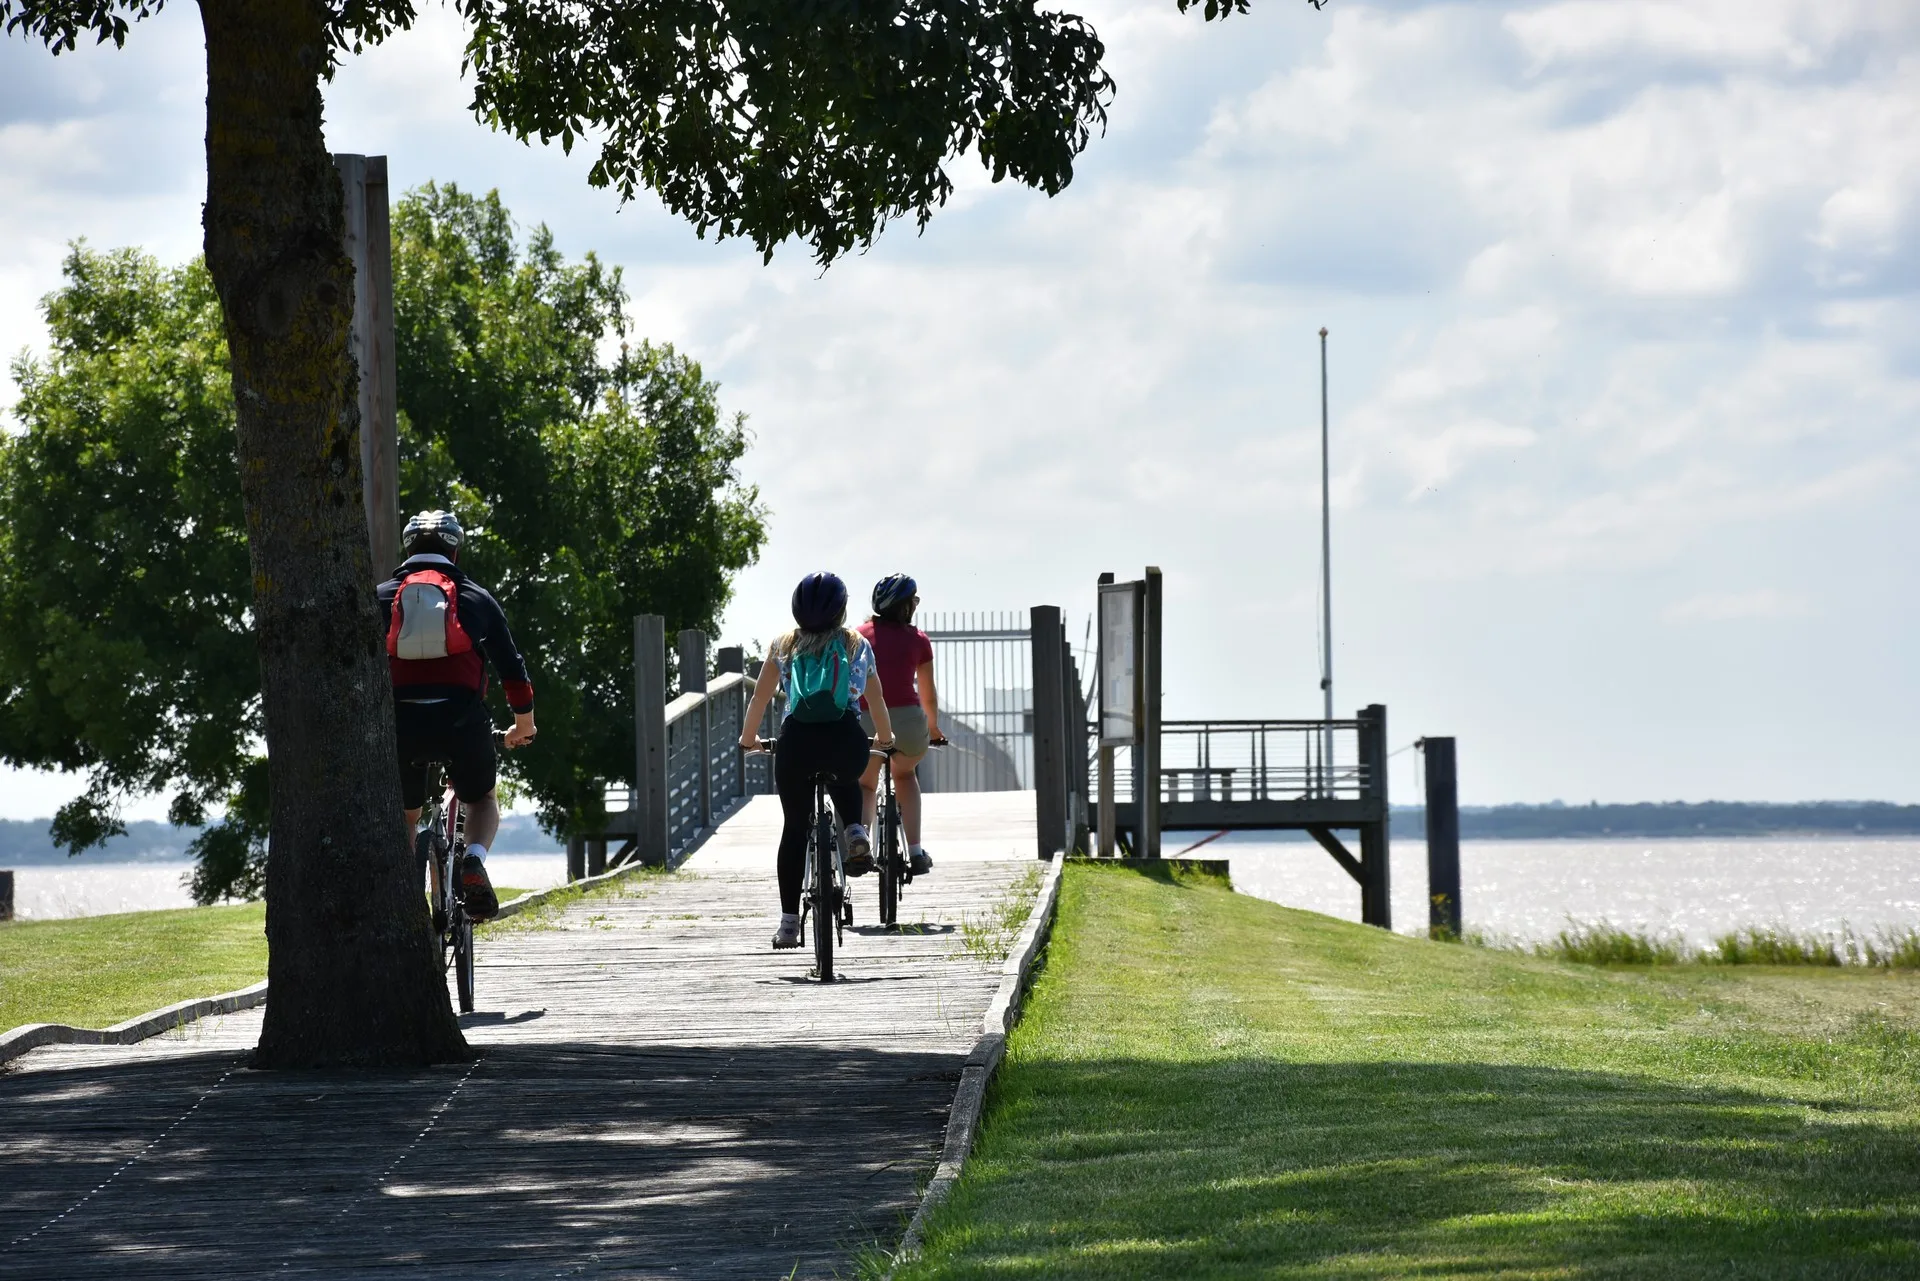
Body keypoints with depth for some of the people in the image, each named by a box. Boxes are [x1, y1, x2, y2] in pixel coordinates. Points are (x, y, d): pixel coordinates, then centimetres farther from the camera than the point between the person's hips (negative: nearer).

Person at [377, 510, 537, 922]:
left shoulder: (382, 598, 15)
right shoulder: (476, 598, 14)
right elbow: (512, 666, 18)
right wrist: (524, 722, 34)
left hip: (400, 724, 1)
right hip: (462, 721, -1)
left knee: (404, 815, 23)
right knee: (483, 800, 25)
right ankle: (474, 862, -4)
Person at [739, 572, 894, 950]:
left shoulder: (784, 645, 16)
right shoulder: (858, 645, 17)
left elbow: (760, 697, 16)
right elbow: (877, 700, 27)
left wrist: (749, 739, 31)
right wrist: (884, 737, 45)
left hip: (797, 739, -1)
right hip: (847, 741, 1)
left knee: (794, 828, 10)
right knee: (844, 778, 36)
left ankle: (789, 921, 6)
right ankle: (854, 833, 8)